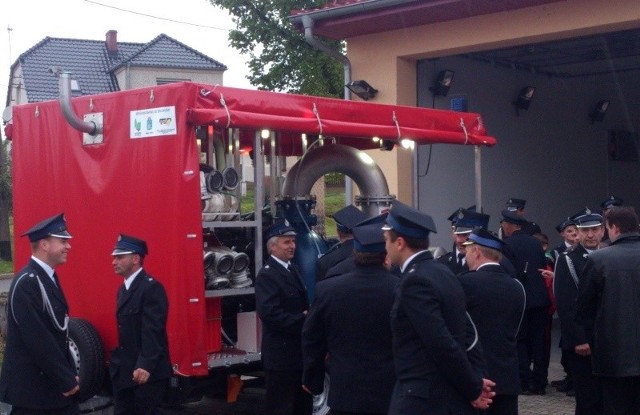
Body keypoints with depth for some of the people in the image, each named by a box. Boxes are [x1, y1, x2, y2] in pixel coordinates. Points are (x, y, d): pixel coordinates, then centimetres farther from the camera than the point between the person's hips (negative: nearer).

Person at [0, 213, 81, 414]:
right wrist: (66, 380, -16)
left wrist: (69, 375, 8)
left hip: (56, 383, 8)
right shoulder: (27, 283, -18)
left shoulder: (48, 278, 10)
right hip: (32, 388, -8)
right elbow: (38, 340, -22)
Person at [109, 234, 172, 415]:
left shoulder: (151, 287, -15)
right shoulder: (123, 288, 15)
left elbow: (153, 331, -22)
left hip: (148, 372, -9)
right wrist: (118, 361, 13)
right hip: (124, 371, 9)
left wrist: (146, 366, -28)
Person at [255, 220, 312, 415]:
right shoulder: (267, 275, -17)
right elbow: (270, 314, -27)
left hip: (299, 349, 9)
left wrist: (308, 316, -5)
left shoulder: (292, 269, 12)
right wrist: (302, 320, -21)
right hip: (281, 353, -9)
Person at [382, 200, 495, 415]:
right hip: (451, 396, 9)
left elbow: (442, 345, -22)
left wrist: (473, 388, -11)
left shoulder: (415, 281, -18)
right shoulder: (442, 272, 11)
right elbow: (466, 334, 12)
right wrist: (475, 380, 5)